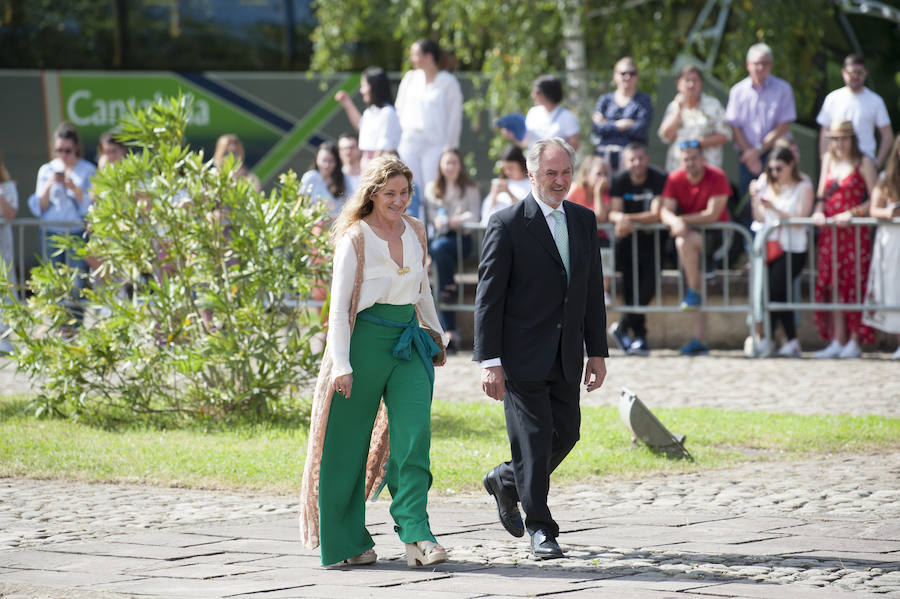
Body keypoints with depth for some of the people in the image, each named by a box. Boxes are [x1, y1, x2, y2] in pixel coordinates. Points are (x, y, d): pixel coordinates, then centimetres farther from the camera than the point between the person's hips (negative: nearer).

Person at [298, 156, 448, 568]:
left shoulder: (414, 231, 9)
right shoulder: (355, 237, -8)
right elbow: (339, 305, -10)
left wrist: (435, 334, 29)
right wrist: (341, 364, -16)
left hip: (408, 340, 5)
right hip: (366, 338, -5)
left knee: (414, 436, -9)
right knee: (350, 443, 3)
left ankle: (416, 536, -13)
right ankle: (347, 540, 14)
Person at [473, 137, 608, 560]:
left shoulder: (584, 220, 9)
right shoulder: (508, 224, -9)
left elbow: (593, 289, 14)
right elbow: (488, 297, -10)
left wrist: (597, 352, 10)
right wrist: (490, 362, -14)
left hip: (566, 358, 6)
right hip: (523, 355, -6)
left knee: (566, 434, 10)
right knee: (533, 439, -3)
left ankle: (506, 481, 35)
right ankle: (540, 530, 8)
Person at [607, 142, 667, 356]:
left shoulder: (659, 180, -8)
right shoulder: (620, 181, 2)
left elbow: (656, 215, -15)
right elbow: (613, 213, -6)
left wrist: (629, 219, -24)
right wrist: (621, 219, -29)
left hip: (651, 238, -2)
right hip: (627, 239, 2)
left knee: (649, 284, -19)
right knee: (631, 287, -10)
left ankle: (622, 327, -7)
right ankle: (640, 336, -6)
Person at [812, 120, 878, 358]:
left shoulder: (863, 162, -4)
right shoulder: (828, 160, 13)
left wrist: (852, 214, -18)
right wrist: (819, 211, -1)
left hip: (854, 231, -5)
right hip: (830, 232, 5)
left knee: (855, 285, -5)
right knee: (832, 285, 3)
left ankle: (854, 342, -3)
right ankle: (837, 341, 6)